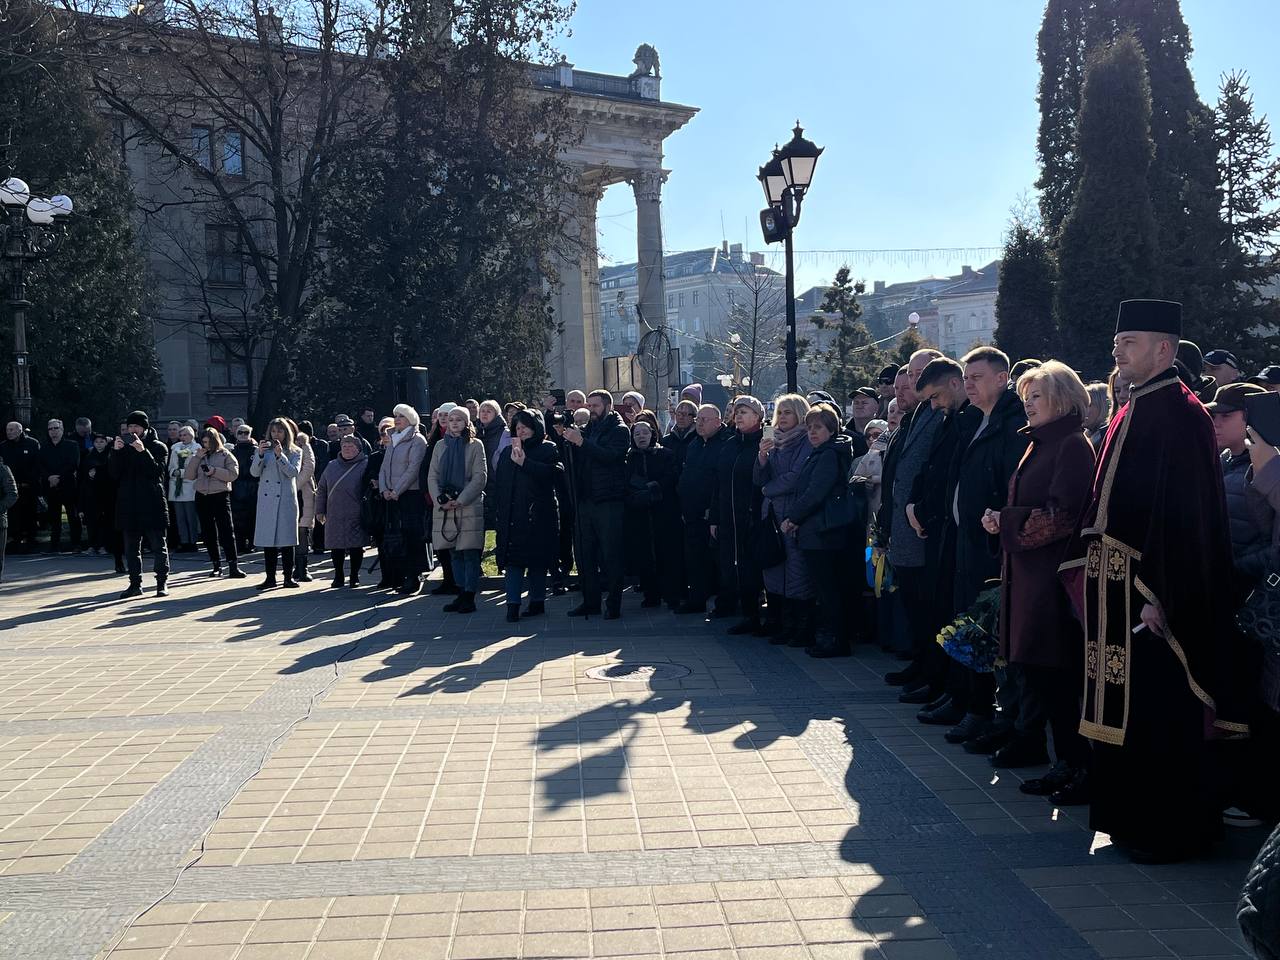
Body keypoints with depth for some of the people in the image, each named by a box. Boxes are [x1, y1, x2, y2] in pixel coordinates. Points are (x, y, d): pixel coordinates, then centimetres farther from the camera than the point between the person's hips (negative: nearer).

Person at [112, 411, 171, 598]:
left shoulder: (158, 447, 2)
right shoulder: (125, 447, 12)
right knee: (131, 547, 7)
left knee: (158, 545, -1)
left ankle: (162, 583, 5)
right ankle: (135, 583, 13)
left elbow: (158, 472, -13)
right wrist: (116, 452, -10)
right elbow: (115, 474, 3)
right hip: (128, 504, 4)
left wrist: (143, 451, -22)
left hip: (153, 504, -4)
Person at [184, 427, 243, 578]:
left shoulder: (225, 455, 2)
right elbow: (189, 476, 5)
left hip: (220, 496, -5)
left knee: (227, 531, -9)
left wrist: (215, 471, -16)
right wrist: (196, 458, -3)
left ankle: (233, 566, -11)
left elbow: (233, 474, -9)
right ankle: (216, 565, 17)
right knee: (208, 533, 8)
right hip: (202, 497, 5)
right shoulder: (200, 456, 13)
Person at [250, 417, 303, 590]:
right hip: (266, 500, 2)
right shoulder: (264, 450, 10)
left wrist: (280, 455, -18)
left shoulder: (295, 452, 6)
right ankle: (270, 578, 9)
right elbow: (254, 472, 0)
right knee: (267, 538, 3)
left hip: (286, 500, -2)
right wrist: (259, 454, -15)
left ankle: (288, 577, 8)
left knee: (287, 539, 0)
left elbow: (293, 472, -9)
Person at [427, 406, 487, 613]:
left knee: (470, 552, -5)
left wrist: (460, 500, -12)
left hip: (469, 506, -4)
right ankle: (461, 594, 16)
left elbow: (480, 477, -5)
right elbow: (432, 476, 11)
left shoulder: (475, 445, 1)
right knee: (455, 553, 9)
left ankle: (470, 597, -1)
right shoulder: (440, 446, 13)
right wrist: (440, 500, -5)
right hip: (445, 508, 4)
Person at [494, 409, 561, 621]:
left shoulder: (548, 449, 3)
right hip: (512, 515, 4)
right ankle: (513, 604, -7)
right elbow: (499, 484, 19)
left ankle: (537, 601, 14)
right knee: (513, 559, -5)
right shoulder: (507, 452, 19)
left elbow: (554, 471, -17)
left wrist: (525, 463, -20)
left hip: (538, 515, -4)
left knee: (537, 560, 3)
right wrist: (501, 510, 7)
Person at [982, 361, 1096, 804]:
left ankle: (1083, 770, 7)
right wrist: (1002, 521, 2)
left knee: (1061, 676, -4)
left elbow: (1063, 514, -19)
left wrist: (1007, 521, -13)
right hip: (1029, 572, 9)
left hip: (1056, 575, -9)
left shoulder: (1073, 446, -11)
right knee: (1039, 670, 11)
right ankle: (1066, 764, 21)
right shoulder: (1039, 444, 17)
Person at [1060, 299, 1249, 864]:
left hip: (1152, 586, -9)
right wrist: (1087, 565, 14)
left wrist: (1158, 596, -23)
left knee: (1155, 714, 1)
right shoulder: (1132, 413, 14)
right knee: (1122, 706, 15)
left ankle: (1169, 831, 15)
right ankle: (1131, 815, 28)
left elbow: (1184, 515, -21)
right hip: (1114, 584, 9)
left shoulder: (1179, 415, -15)